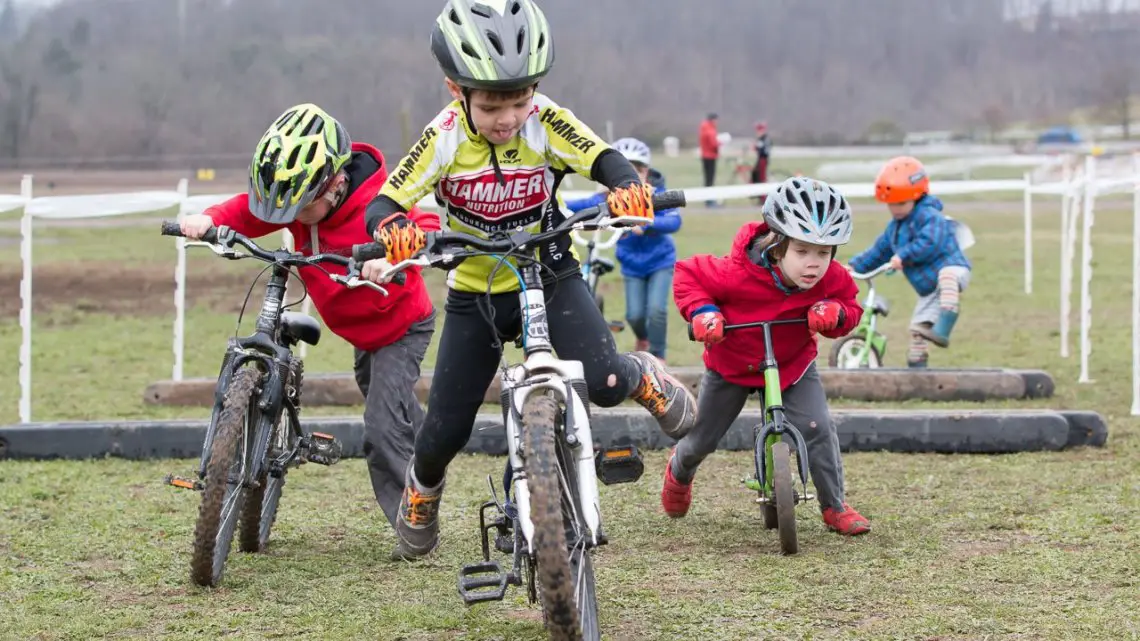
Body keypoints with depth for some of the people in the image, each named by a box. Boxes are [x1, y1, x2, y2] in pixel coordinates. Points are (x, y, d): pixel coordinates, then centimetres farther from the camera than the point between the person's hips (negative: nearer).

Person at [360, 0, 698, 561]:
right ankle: (420, 500, 38)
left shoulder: (547, 123, -18)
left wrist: (629, 189, -52)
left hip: (550, 278, -1)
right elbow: (383, 203, -24)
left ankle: (645, 378, 12)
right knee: (446, 429, 4)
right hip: (475, 293, 1)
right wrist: (391, 229, -48)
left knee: (603, 383, -25)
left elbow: (606, 162, -28)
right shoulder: (445, 138, -19)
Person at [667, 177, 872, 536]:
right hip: (731, 365, -1)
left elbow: (851, 307, -6)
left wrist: (836, 314, -29)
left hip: (793, 364, 1)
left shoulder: (832, 280, -25)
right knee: (702, 439, 14)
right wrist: (701, 311, -35)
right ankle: (679, 472, 52)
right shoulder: (737, 274, -35)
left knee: (818, 428, -21)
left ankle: (835, 507, -2)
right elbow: (688, 274, -20)